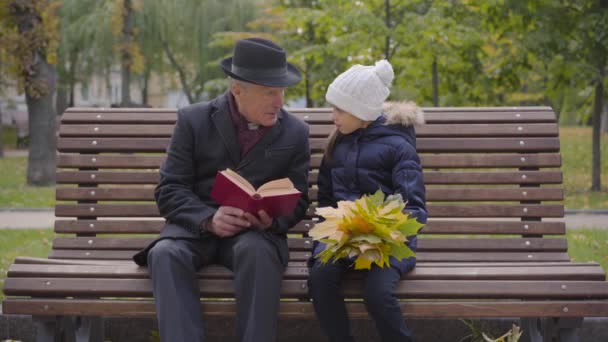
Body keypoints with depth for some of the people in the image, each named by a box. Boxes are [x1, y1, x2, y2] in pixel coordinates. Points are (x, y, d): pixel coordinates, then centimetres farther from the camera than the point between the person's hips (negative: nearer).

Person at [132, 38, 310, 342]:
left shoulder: (295, 132, 5)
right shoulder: (193, 120, 1)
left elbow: (297, 200, 9)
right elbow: (169, 190, -3)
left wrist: (271, 220, -15)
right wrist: (209, 219, -23)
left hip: (256, 230, 0)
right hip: (197, 226, 0)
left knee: (258, 252, -36)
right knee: (165, 253, -33)